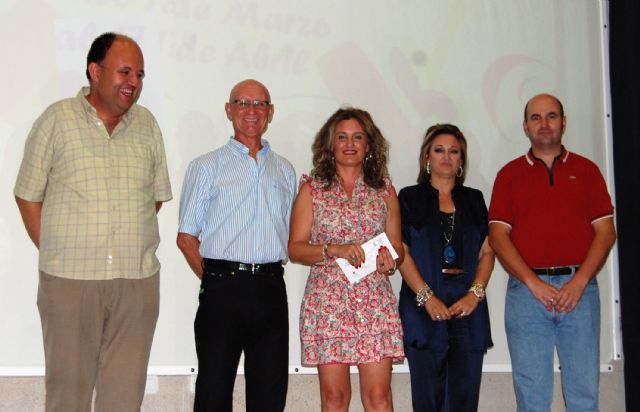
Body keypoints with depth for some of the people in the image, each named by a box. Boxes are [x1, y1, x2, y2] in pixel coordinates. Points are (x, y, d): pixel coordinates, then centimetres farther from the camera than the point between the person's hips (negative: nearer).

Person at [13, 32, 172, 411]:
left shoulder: (147, 124, 9)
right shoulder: (57, 120, 0)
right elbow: (28, 196, 4)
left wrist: (133, 246, 8)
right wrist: (53, 251, 0)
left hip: (138, 281, 3)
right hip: (69, 281, -2)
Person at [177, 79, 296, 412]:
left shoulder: (285, 170, 17)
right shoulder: (207, 166, 6)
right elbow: (186, 237, 3)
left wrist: (268, 273, 5)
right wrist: (213, 279, -4)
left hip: (271, 289, 3)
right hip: (223, 289, -3)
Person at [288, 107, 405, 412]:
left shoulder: (385, 192, 13)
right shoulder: (312, 190, 7)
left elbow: (397, 246, 16)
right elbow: (295, 248, 3)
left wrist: (391, 259, -7)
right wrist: (334, 250, -13)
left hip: (375, 300, 1)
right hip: (327, 300, -1)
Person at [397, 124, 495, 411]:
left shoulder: (474, 199, 16)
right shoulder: (410, 198, 8)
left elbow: (487, 252, 9)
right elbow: (401, 252, -2)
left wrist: (475, 294, -7)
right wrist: (427, 297, -13)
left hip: (469, 307, 2)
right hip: (424, 307, -2)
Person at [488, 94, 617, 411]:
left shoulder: (586, 170, 12)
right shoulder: (509, 175, 10)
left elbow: (606, 232, 4)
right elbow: (498, 236, 1)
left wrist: (579, 282, -9)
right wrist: (533, 283, -11)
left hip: (579, 288, 1)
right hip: (527, 289, 0)